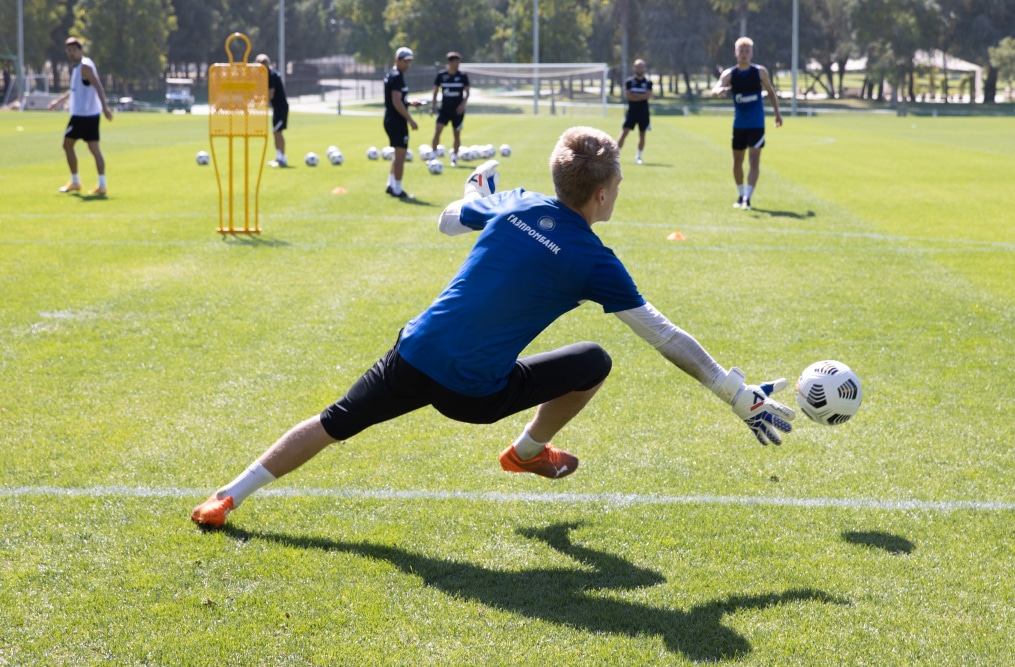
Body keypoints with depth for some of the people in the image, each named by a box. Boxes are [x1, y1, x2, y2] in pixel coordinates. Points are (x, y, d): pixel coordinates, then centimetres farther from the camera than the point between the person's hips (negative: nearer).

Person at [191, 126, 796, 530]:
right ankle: (528, 452, 30)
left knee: (334, 424, 18)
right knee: (595, 362, 11)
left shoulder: (512, 206, -1)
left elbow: (448, 221, 19)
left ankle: (230, 497, 17)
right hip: (475, 393, -4)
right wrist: (739, 395, -3)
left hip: (415, 355, 4)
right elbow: (666, 337, -9)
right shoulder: (594, 263, -12)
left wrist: (479, 189, 40)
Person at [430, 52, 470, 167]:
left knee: (457, 134, 6)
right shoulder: (441, 75, -1)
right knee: (437, 130, -15)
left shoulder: (463, 76, -1)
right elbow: (435, 91, 5)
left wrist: (463, 104, -13)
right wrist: (432, 106, -1)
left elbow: (467, 92, 3)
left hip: (457, 110, 0)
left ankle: (454, 157, 21)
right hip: (444, 109, 0)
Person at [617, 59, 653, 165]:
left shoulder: (648, 82, 3)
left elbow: (648, 95, -10)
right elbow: (627, 95, -9)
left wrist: (635, 95, -12)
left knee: (642, 135, 5)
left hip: (643, 112, 1)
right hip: (632, 111, -1)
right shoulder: (629, 82, 2)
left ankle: (638, 157, 16)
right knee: (624, 133, -9)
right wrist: (642, 96, -10)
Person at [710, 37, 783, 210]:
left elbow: (770, 91, 11)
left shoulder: (760, 72, -4)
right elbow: (714, 90, -23)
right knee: (737, 162, 11)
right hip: (739, 124, 2)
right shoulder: (729, 74, -6)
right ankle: (741, 195, 29)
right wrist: (719, 91, -47)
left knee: (755, 160, -12)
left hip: (757, 124, -2)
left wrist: (777, 113, 11)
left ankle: (747, 198, -14)